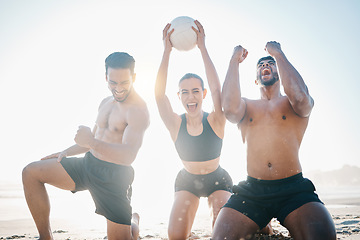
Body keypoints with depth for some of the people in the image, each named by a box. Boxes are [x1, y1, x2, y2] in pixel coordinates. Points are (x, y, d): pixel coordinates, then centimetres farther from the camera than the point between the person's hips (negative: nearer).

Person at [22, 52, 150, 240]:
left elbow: (128, 156, -29)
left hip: (113, 176, -7)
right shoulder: (106, 103, 10)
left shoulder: (138, 111, -18)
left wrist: (92, 142, -42)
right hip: (88, 163, 8)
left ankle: (134, 221, 37)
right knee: (31, 173, -1)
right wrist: (66, 152, 17)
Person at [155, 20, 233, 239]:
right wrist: (167, 51, -34)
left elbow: (216, 89, -35)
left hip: (218, 180, -1)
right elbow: (159, 94, -28)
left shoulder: (215, 121, -20)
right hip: (187, 181, 2)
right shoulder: (176, 124, -16)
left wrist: (203, 48, -37)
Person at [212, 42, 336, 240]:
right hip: (251, 191, 2)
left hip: (293, 189, -1)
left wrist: (278, 53, -3)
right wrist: (235, 61, 0)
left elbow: (299, 97, -14)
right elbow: (229, 107, -9)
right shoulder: (247, 106, 16)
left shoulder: (292, 103, 12)